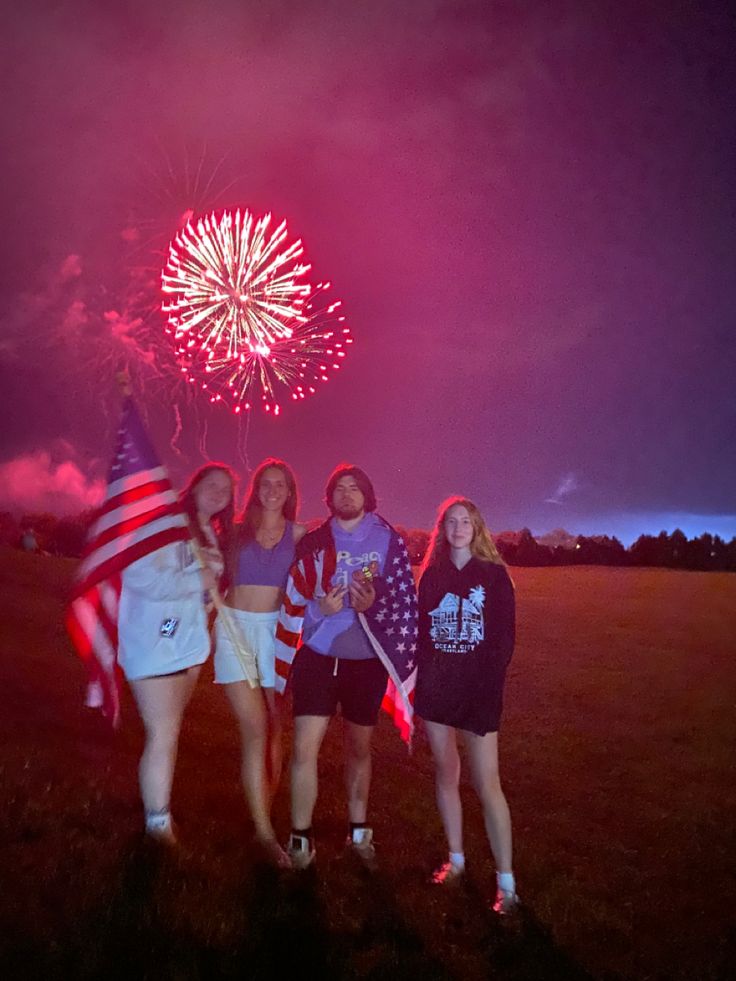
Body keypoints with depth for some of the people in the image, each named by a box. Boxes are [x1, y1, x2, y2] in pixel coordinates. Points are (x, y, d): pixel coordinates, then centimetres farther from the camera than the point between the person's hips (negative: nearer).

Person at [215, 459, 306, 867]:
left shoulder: (298, 534, 6)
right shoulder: (238, 529, 7)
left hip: (276, 630, 1)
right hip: (236, 628, -1)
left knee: (273, 727, 7)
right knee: (255, 727, -9)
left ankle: (263, 812, 24)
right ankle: (264, 832, -5)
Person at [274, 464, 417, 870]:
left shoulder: (388, 540, -1)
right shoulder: (313, 541, 2)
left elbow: (405, 599, -2)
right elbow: (294, 599, 5)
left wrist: (373, 603, -20)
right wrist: (321, 608, -15)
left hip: (367, 658, 0)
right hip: (319, 654, 0)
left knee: (360, 748, 15)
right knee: (304, 747, -8)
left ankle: (359, 832, 33)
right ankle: (300, 839, 9)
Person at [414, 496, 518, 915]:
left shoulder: (494, 574, -3)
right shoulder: (432, 574, 7)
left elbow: (505, 635, -4)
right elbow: (421, 629, 8)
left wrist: (491, 683, -12)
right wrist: (421, 678, 0)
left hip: (478, 690, -4)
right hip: (436, 688, 4)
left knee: (487, 782, -5)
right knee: (446, 772, 12)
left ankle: (506, 881, 5)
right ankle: (456, 860, 28)